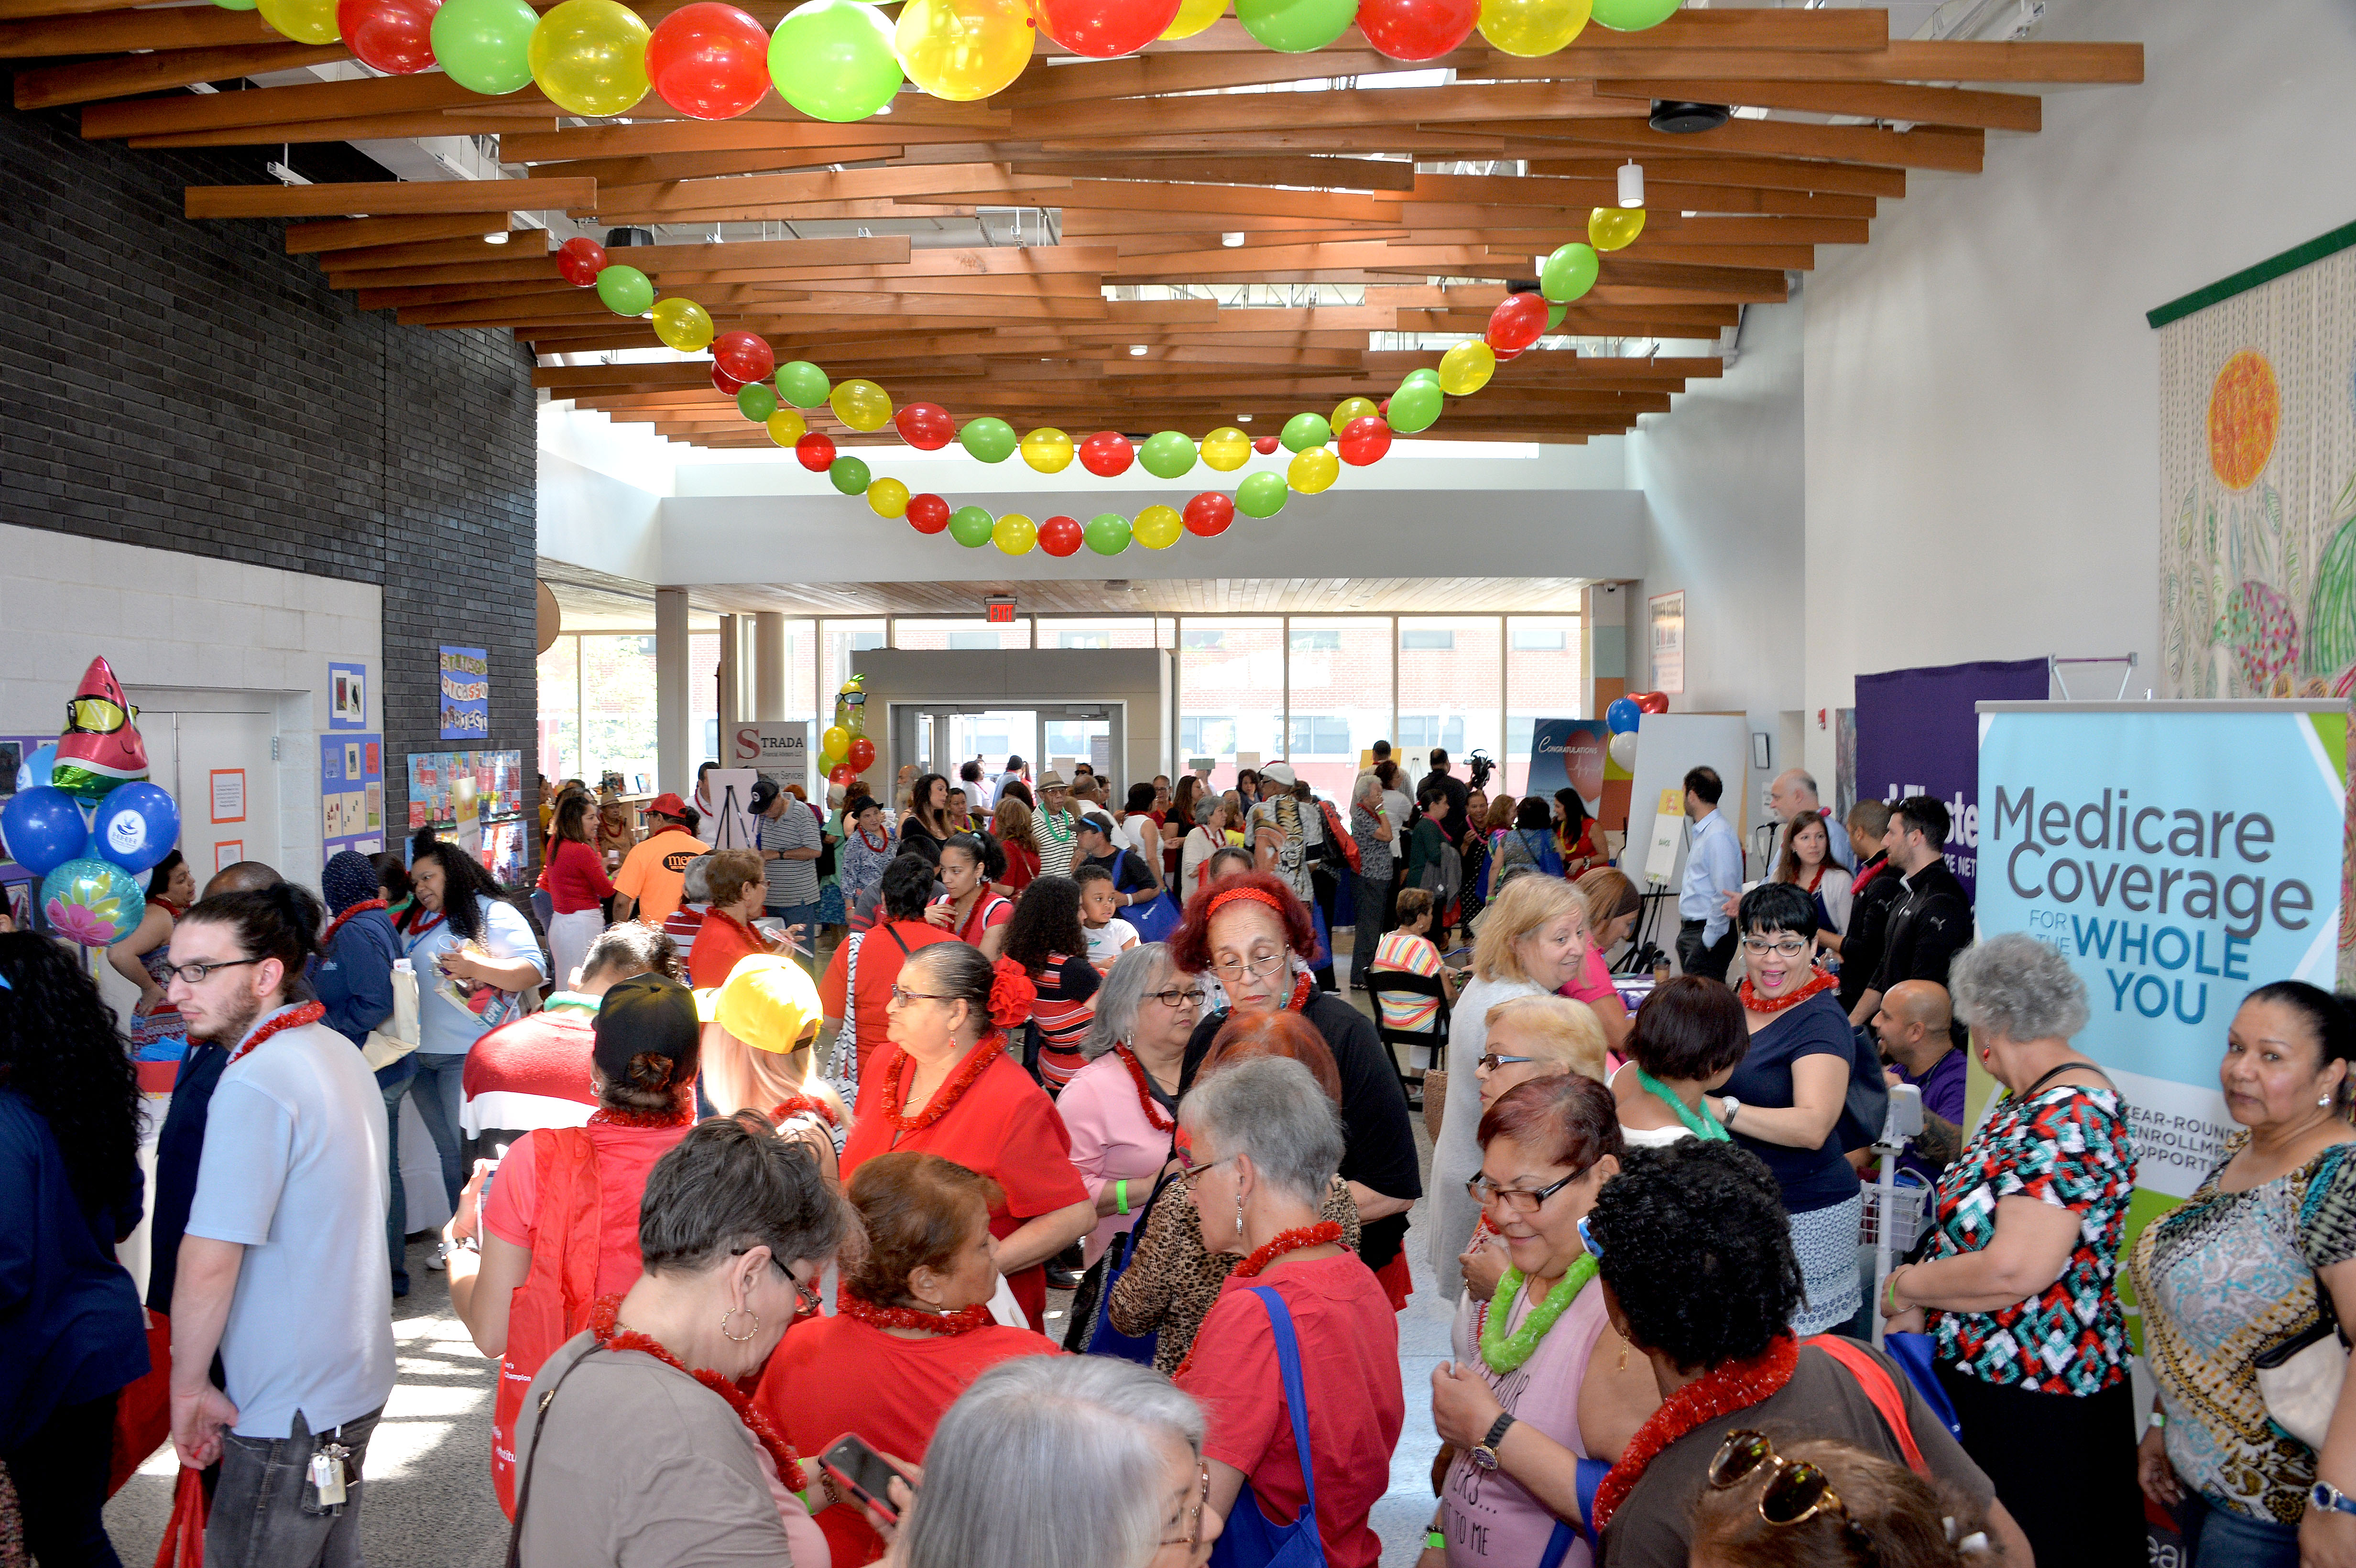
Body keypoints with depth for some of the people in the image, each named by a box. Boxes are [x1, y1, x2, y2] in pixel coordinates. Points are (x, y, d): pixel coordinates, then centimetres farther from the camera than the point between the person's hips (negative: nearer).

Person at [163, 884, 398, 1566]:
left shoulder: (255, 1084, -22)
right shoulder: (339, 1052, 8)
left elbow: (209, 1262, -23)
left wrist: (187, 1386, -9)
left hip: (290, 1408, -9)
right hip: (355, 1381, 9)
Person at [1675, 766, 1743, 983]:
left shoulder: (1718, 835, -17)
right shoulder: (1702, 832, 16)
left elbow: (1724, 896, -21)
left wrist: (1708, 941, -18)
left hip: (1710, 932, -10)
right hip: (1689, 930, 10)